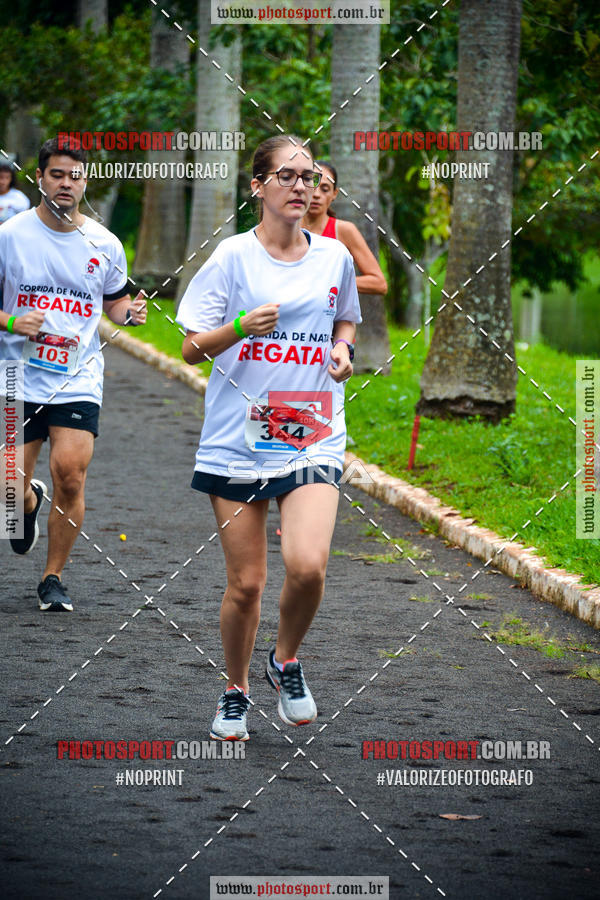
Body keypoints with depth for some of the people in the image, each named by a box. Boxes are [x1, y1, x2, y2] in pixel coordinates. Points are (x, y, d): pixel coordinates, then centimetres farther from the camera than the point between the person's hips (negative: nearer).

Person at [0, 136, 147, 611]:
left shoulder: (105, 245, 5)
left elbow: (114, 301, 20)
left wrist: (130, 312, -2)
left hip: (79, 380, 1)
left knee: (71, 476, -14)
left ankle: (54, 577, 3)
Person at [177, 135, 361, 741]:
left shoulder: (334, 256, 6)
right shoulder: (233, 257, -3)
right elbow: (191, 348, -2)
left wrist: (343, 348, 3)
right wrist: (239, 328, -21)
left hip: (313, 438, 1)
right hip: (238, 438, -1)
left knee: (307, 565, -19)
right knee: (245, 583, 1)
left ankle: (286, 661, 10)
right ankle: (235, 692, 24)